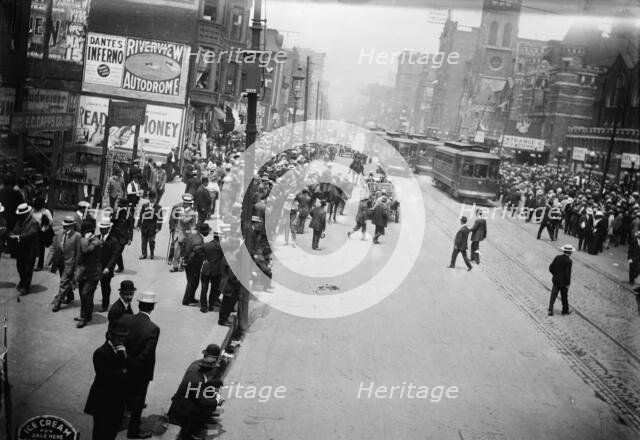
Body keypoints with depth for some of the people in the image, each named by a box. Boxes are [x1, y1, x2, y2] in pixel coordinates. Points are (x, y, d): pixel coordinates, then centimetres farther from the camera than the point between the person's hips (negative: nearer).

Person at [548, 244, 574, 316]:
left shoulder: (557, 258, -3)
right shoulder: (568, 261, -20)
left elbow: (551, 267, 2)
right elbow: (568, 273, -21)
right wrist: (568, 284, -12)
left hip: (556, 280, 4)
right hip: (563, 282, -4)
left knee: (553, 296, 9)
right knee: (564, 297, 14)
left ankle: (550, 310, 6)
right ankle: (565, 310, 29)